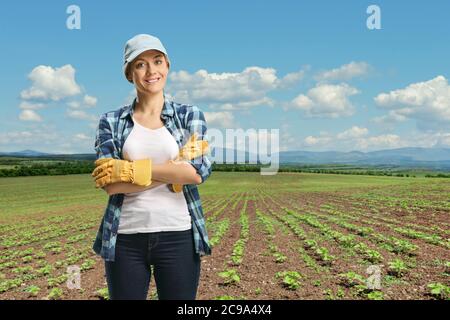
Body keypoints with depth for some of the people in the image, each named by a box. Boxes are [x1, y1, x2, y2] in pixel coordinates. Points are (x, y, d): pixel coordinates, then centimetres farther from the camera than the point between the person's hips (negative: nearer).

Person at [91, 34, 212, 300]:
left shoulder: (190, 115, 4)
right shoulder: (111, 121, 5)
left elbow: (198, 172, -12)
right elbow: (111, 184, -9)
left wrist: (131, 169, -14)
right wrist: (176, 166, -14)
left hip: (178, 236, 0)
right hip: (126, 238, 1)